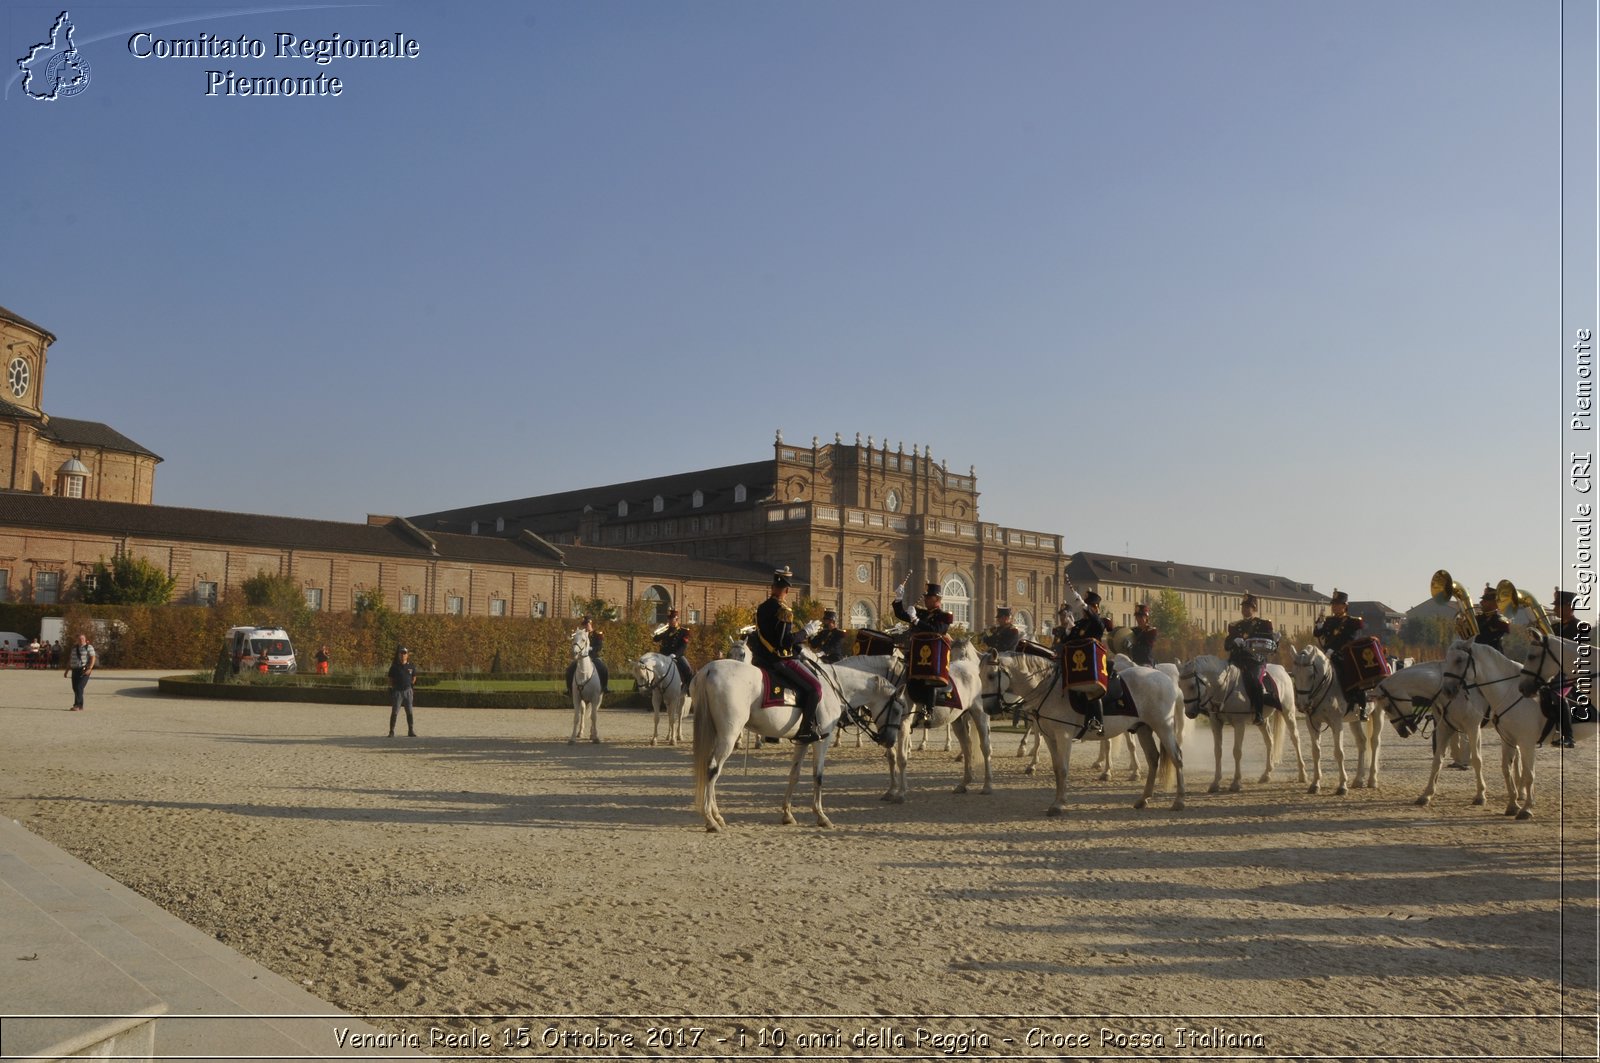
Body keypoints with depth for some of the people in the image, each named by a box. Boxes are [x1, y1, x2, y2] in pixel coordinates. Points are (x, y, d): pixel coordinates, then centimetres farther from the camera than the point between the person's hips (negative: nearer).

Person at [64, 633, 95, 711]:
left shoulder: (89, 647, -2)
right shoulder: (74, 648, 16)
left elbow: (92, 658, -11)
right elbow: (70, 660, 22)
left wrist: (89, 669, -21)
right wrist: (67, 670, 16)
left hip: (84, 670, -6)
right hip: (75, 670, 6)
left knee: (79, 687, -15)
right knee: (75, 688, 4)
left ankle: (77, 706, -17)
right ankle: (80, 707, 12)